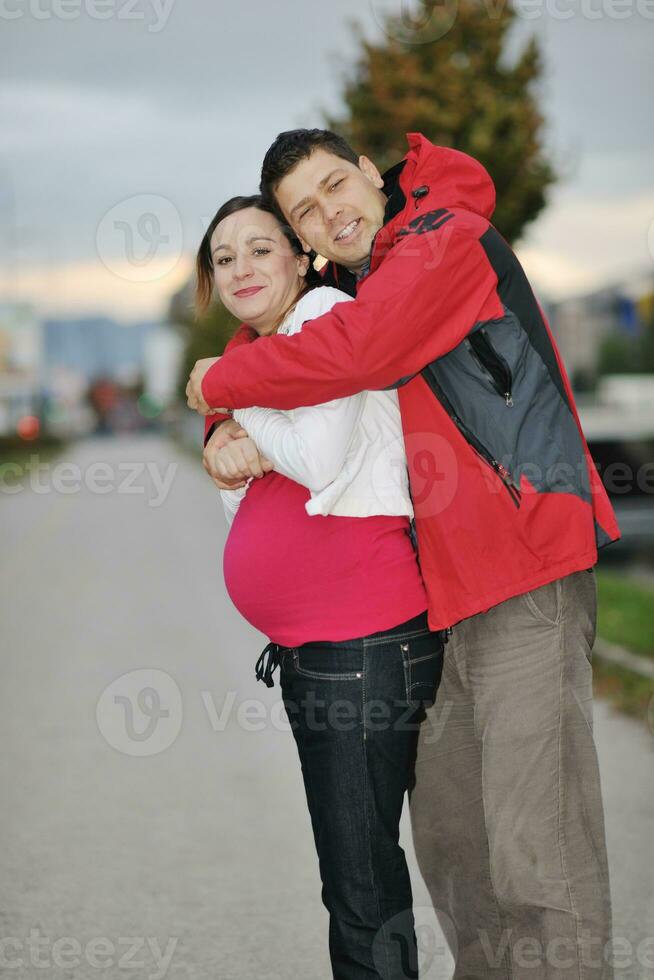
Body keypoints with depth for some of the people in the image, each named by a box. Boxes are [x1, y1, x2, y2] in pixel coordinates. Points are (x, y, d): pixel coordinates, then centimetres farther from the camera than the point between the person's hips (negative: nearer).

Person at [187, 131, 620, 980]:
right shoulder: (369, 287, 22)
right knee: (448, 823, 16)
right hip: (465, 591, 10)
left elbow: (352, 351, -21)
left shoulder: (449, 238, -7)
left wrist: (221, 380, -7)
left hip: (527, 572, -10)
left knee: (536, 851, -11)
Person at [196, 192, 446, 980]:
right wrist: (235, 458, -3)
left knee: (362, 886, -7)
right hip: (304, 650, 10)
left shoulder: (328, 315, -8)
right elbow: (245, 515, 18)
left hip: (365, 647, -10)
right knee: (353, 871, 17)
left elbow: (321, 459, -20)